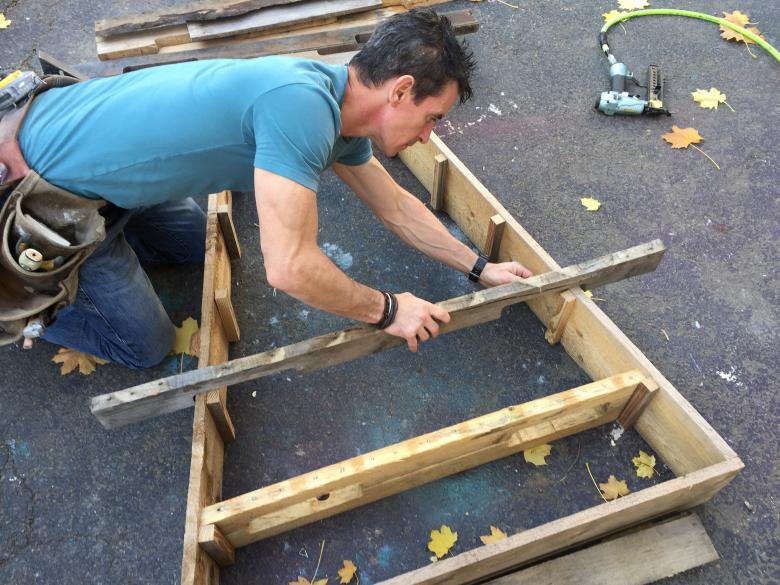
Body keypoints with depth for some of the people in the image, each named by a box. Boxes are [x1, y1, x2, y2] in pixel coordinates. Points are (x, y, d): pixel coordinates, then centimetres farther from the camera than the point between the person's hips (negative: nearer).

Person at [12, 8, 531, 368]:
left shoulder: (336, 106, -3)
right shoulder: (302, 104, -33)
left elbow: (397, 207, 7)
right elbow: (289, 267, -36)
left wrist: (481, 268, 11)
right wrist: (386, 311, -20)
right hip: (52, 186, -8)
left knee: (192, 243, 28)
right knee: (145, 345, 5)